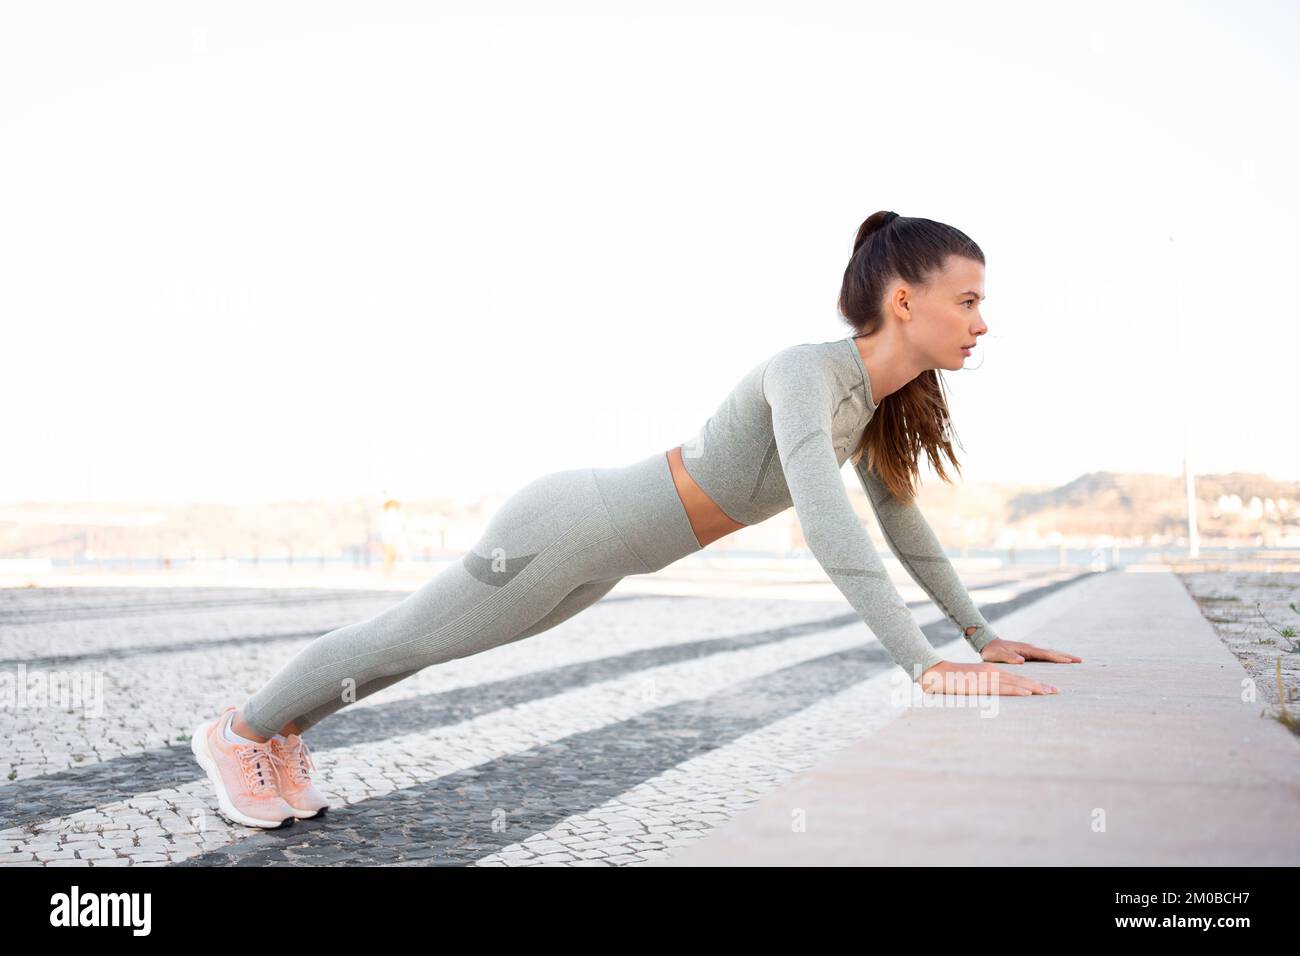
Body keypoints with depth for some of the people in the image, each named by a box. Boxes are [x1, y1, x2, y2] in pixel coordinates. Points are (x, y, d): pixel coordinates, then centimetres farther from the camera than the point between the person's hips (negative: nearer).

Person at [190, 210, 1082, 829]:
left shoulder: (877, 399, -1)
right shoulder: (807, 371, -30)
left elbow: (901, 517, 10)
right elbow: (825, 520, -43)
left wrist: (981, 632, 6)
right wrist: (924, 664, -46)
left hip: (604, 551, 8)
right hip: (572, 529, -8)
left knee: (417, 641, 24)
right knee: (408, 636, 12)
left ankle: (283, 727, 45)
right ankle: (241, 730, 35)